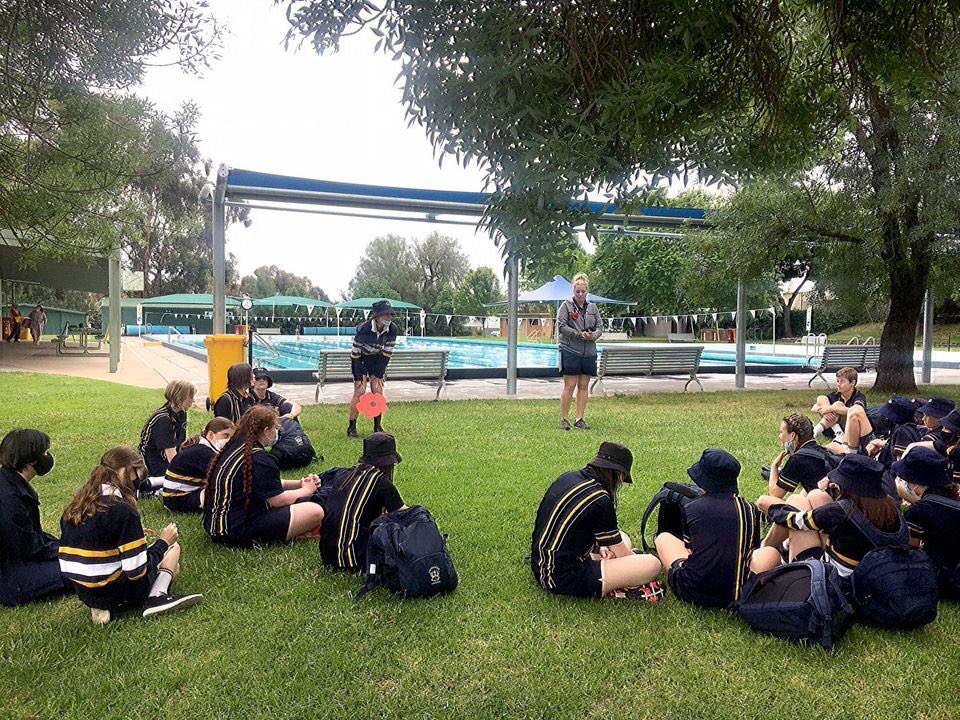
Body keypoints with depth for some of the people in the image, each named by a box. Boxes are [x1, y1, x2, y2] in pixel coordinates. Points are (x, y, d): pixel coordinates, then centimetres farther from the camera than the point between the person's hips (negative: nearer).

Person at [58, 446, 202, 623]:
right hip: (117, 595, -8)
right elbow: (137, 572, -20)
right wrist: (163, 541, -5)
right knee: (173, 547, 15)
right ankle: (156, 597, -8)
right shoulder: (123, 510, -23)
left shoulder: (76, 505, 1)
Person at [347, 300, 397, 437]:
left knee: (378, 390, -4)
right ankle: (352, 427, -1)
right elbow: (355, 354, -24)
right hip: (360, 360, -3)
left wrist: (379, 374, -10)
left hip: (377, 360, 4)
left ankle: (377, 426, 7)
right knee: (360, 391, -12)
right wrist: (359, 377, -22)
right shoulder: (364, 328, -30)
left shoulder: (392, 330, -19)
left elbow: (386, 353, -9)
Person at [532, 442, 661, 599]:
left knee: (621, 537, 23)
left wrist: (599, 547, 8)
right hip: (562, 579, -9)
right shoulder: (599, 501, -18)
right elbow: (621, 553, -5)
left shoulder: (567, 477, 5)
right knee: (652, 565, -14)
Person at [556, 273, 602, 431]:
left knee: (584, 386, 7)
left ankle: (579, 419, 14)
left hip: (589, 352, 5)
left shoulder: (593, 307, 13)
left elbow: (600, 327, 12)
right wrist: (580, 335, -15)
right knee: (569, 386, -4)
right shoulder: (566, 306, -1)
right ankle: (564, 419, 3)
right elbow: (561, 326, -8)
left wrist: (593, 335, -10)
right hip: (570, 351, -5)